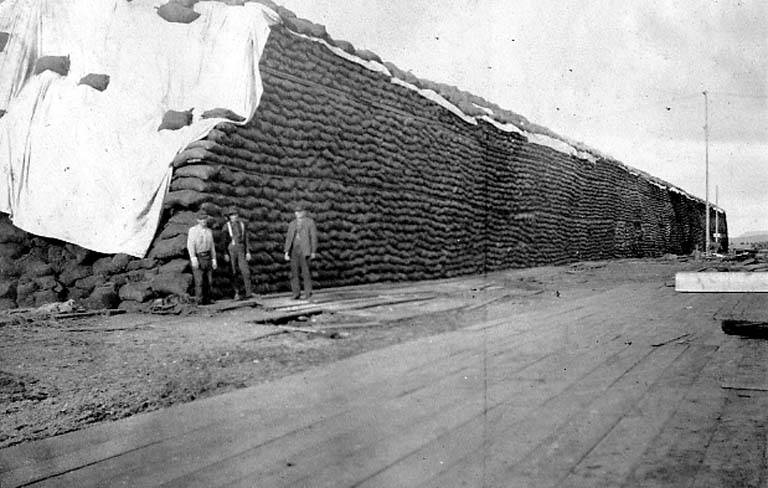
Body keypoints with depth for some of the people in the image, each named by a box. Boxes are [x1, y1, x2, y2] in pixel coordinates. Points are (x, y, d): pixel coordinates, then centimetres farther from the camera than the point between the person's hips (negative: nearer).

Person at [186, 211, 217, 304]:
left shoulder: (209, 231, 13)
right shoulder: (193, 230, -2)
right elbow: (190, 245, -11)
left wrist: (214, 260, 9)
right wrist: (193, 259, -22)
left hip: (208, 257, 5)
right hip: (197, 258, -5)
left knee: (208, 280, 2)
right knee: (199, 280, -10)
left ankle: (207, 300, 7)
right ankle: (200, 301, -7)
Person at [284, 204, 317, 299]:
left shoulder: (310, 222, 3)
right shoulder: (292, 224, 16)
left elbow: (314, 237, 0)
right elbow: (288, 238, 13)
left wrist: (313, 251, -5)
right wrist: (287, 251, 2)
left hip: (304, 250, -4)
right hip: (294, 250, 5)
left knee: (306, 271, -11)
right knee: (294, 272, 2)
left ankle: (308, 292, -5)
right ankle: (296, 293, 6)